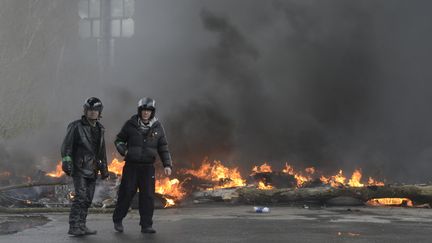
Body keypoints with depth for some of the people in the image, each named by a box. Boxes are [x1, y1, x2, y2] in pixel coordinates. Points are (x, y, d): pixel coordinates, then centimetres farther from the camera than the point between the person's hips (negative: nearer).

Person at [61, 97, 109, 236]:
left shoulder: (99, 129, 13)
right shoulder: (76, 126, -6)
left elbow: (102, 150, 20)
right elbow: (66, 146, -9)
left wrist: (104, 169, 18)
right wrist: (66, 163, -20)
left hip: (92, 170, 6)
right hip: (79, 168, -6)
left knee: (88, 199, 6)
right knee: (80, 197, -16)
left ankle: (81, 226, 13)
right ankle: (74, 227, -15)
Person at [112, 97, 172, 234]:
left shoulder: (157, 127, 4)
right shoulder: (131, 124, -2)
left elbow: (163, 148, 7)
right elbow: (119, 140, 9)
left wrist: (167, 164, -3)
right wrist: (124, 150, -11)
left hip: (148, 167, 2)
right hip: (131, 166, -2)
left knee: (148, 196, 0)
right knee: (126, 193, 1)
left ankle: (146, 225, 9)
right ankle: (117, 220, 19)